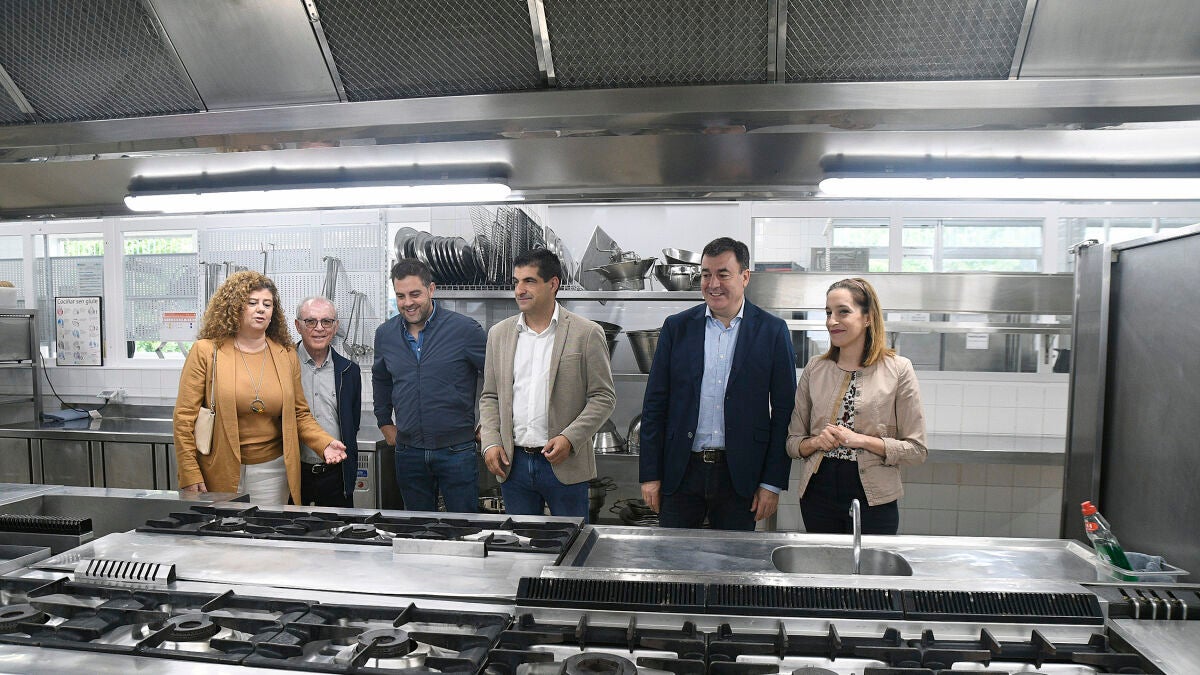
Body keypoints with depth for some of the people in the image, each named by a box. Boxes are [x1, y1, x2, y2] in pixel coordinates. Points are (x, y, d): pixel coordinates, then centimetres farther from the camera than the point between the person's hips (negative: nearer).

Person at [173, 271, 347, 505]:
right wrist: (190, 476, -10)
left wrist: (325, 443, -7)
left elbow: (300, 414, 11)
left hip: (272, 470, 2)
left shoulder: (286, 355, 5)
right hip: (220, 472, -2)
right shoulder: (206, 351, -4)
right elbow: (185, 416, -5)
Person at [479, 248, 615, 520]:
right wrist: (490, 442, -1)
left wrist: (570, 438, -15)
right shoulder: (499, 333, 9)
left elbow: (604, 397, -4)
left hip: (565, 465, -3)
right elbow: (490, 396, 13)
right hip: (513, 463, 4)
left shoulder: (587, 333, -4)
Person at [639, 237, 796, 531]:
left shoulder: (773, 331, -2)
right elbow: (655, 404, 3)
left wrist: (773, 483, -4)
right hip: (681, 471, 1)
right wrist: (650, 474, 0)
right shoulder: (676, 327, 2)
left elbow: (783, 411, -1)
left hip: (739, 474, -1)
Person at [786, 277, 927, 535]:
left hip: (873, 498, -2)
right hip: (818, 494, 3)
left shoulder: (898, 369, -4)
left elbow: (916, 450, -5)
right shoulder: (815, 368, 3)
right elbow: (792, 442, 7)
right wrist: (816, 442, -13)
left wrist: (861, 440, -16)